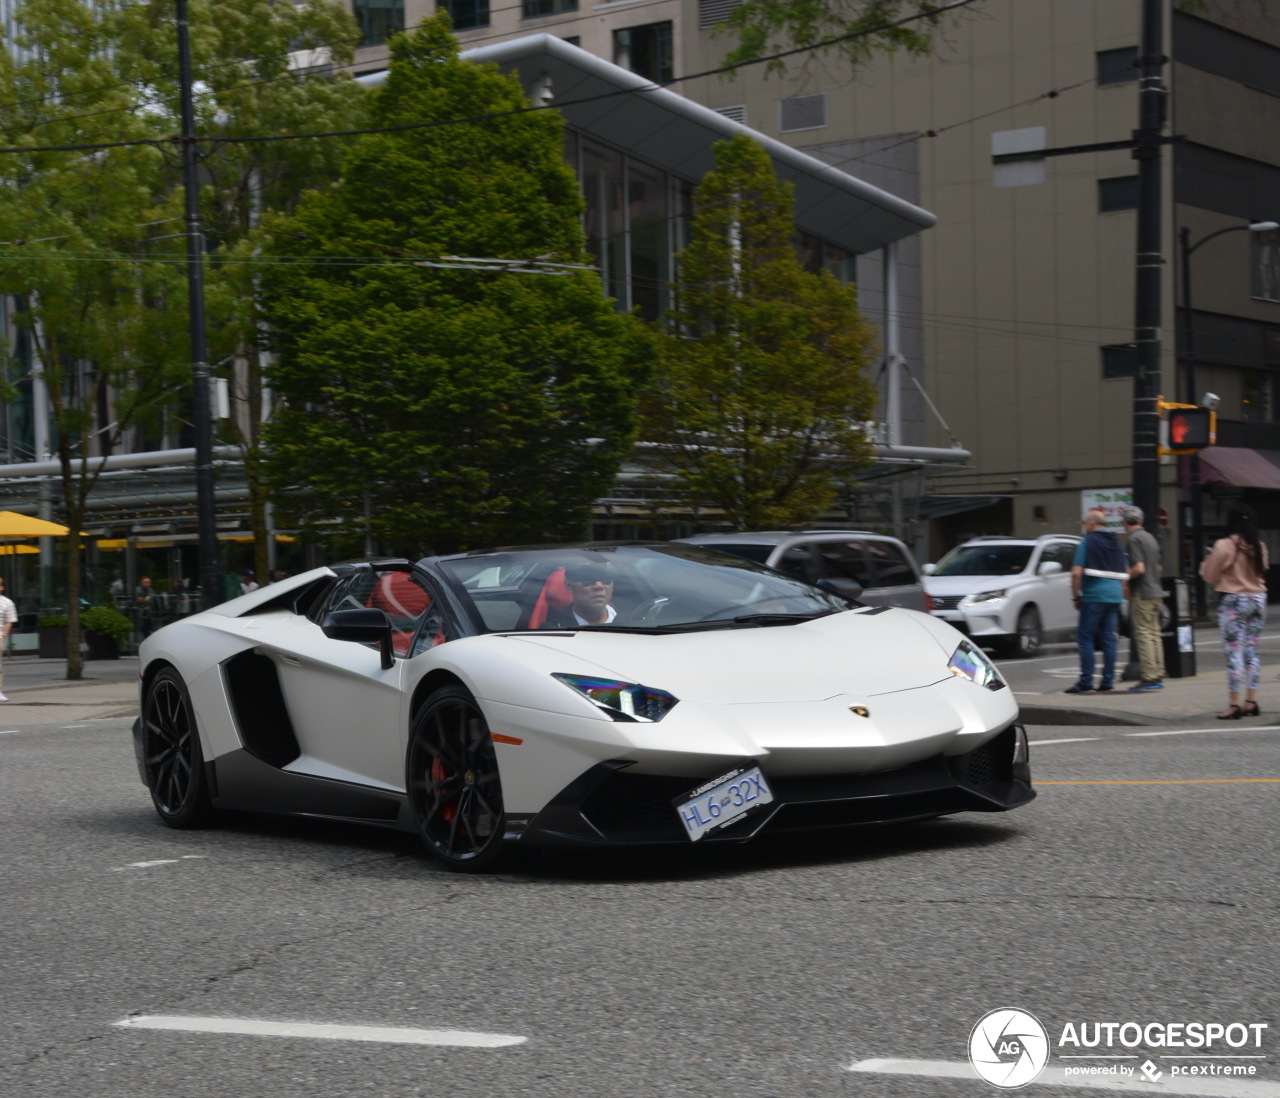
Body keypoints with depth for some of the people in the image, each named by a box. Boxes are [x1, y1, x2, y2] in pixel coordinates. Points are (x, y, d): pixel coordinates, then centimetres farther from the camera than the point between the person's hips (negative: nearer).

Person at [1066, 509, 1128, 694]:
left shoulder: (1087, 542, -6)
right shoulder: (1117, 543, 16)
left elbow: (1077, 573, -12)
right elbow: (1125, 572, 20)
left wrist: (1076, 596, -3)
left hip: (1093, 596, -7)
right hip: (1114, 596, 7)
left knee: (1085, 637, -3)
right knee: (1108, 638, 8)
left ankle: (1086, 681, -7)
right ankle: (1108, 681, 6)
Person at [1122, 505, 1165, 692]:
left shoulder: (1134, 539, -13)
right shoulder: (1150, 538, 15)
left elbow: (1139, 568, -21)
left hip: (1142, 594, -9)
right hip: (1155, 592, 9)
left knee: (1144, 635, -8)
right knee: (1154, 634, 11)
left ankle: (1148, 678, -10)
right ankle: (1158, 676, 13)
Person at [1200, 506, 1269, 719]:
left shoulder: (1224, 545, -11)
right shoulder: (1259, 546, 5)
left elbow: (1210, 575, -5)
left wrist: (1206, 562, 14)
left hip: (1233, 600, -5)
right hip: (1258, 599, 5)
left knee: (1234, 652, -4)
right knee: (1251, 650, 11)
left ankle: (1234, 704, -6)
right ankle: (1251, 701, 11)